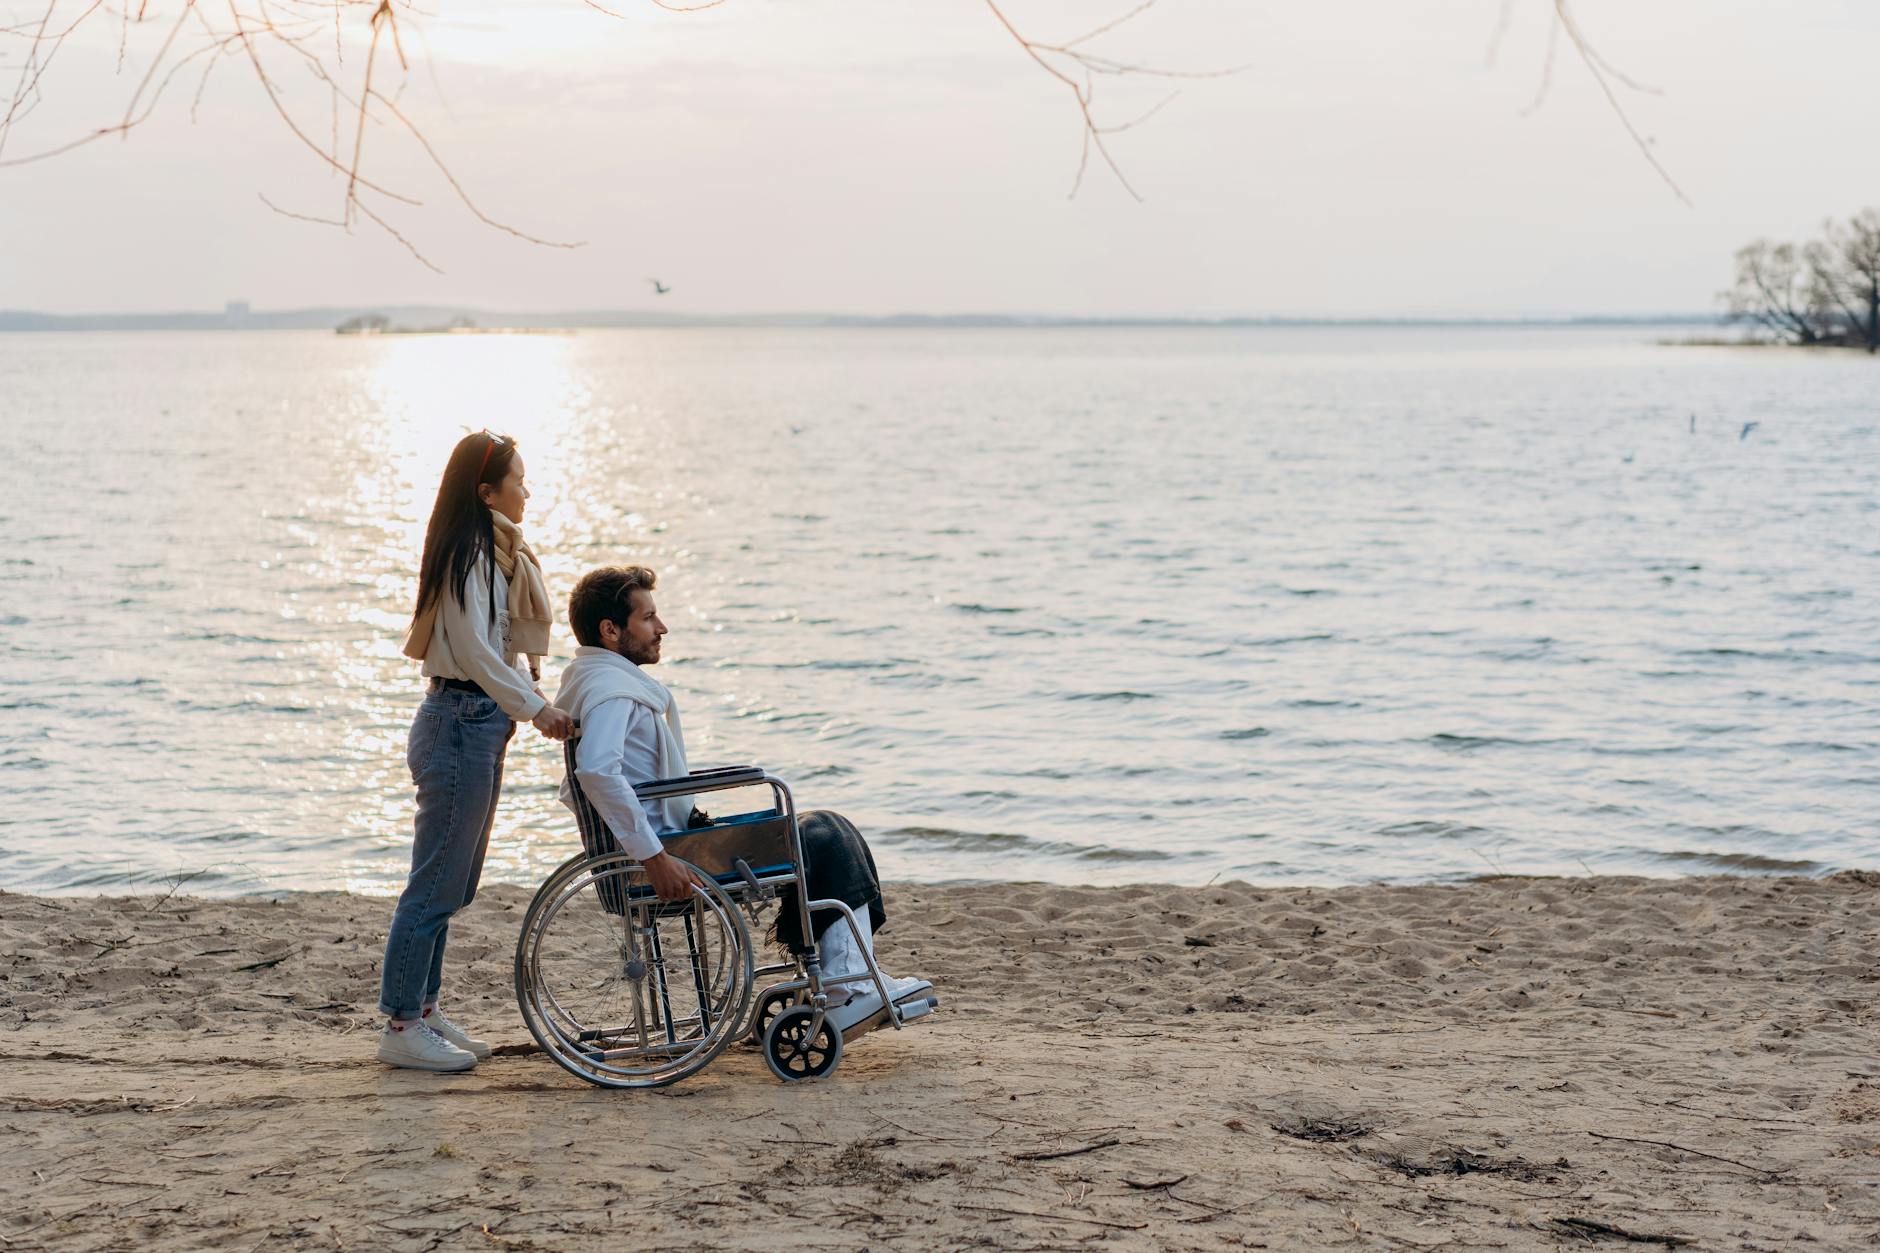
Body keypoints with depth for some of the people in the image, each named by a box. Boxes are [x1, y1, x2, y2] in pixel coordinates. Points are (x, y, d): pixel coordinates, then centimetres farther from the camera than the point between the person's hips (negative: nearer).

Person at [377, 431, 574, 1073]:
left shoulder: (495, 554, 17)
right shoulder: (470, 552, -14)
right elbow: (472, 649, -20)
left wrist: (534, 696, 10)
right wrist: (533, 707, -19)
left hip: (478, 724, 10)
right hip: (460, 723, -10)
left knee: (452, 884, 14)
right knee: (437, 883, -6)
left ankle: (421, 1011, 22)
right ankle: (400, 1025, 0)